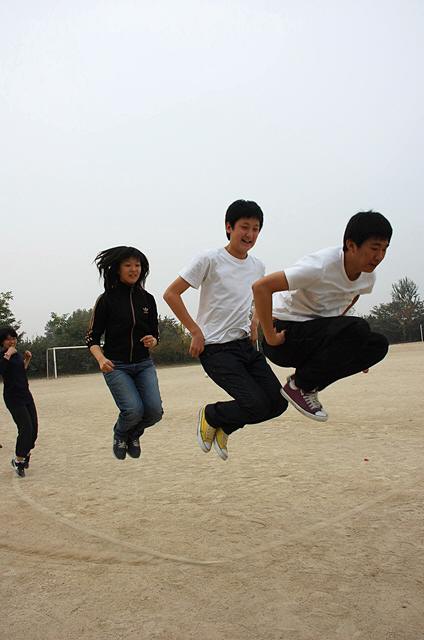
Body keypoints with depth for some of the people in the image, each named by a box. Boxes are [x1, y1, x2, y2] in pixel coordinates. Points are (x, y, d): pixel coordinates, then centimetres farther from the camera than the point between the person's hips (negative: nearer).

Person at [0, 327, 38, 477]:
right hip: (13, 397, -7)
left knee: (34, 429, 6)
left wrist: (27, 360, 12)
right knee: (26, 429, -13)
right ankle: (17, 460, 6)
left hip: (26, 394, 7)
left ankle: (25, 455, 28)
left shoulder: (17, 354, 12)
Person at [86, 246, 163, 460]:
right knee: (134, 410, -21)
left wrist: (152, 342, -10)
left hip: (144, 365, 4)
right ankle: (120, 435, 17)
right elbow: (92, 338, -3)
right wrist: (101, 359, -22)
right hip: (116, 367, -3)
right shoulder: (106, 299, -5)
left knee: (154, 411, -14)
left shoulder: (148, 299, 6)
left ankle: (134, 434, 22)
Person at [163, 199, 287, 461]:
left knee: (278, 402, -1)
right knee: (256, 405, -18)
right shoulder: (210, 260, -10)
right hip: (216, 348, -7)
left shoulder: (258, 266, 9)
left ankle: (224, 427, 21)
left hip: (246, 344, 7)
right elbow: (171, 294, -9)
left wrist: (255, 323, 10)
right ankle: (210, 416, 13)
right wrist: (196, 331, -12)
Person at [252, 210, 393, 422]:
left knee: (377, 344, -9)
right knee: (358, 328, -27)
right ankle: (300, 386, -9)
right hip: (286, 331, -8)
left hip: (317, 333, 8)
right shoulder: (322, 267, -26)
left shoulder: (368, 277, -1)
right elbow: (261, 287, -29)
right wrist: (270, 337, -24)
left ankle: (310, 385, 1)